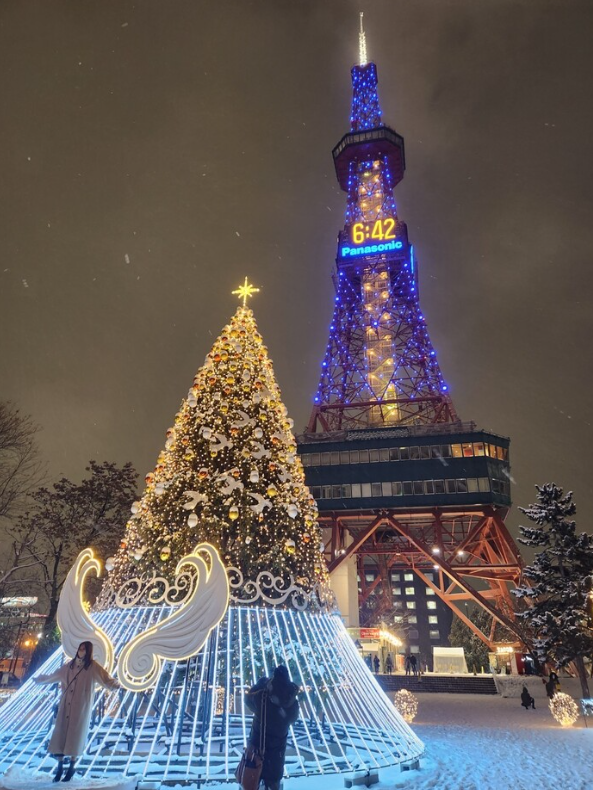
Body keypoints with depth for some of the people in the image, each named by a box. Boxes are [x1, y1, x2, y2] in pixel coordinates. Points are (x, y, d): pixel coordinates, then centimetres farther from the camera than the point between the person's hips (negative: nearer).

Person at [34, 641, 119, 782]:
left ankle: (72, 766, 17)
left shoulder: (93, 667, -7)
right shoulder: (70, 665, 7)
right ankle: (60, 766, 15)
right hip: (65, 706, 4)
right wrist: (39, 679, 34)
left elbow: (107, 679, -16)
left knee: (75, 735, 1)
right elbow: (54, 676, 24)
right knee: (60, 734, 2)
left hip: (81, 708, -4)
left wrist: (116, 685, -35)